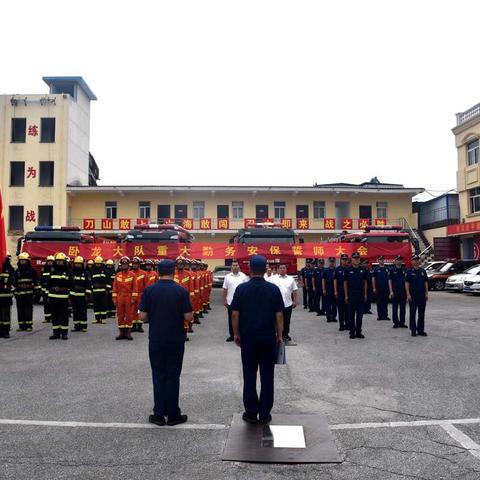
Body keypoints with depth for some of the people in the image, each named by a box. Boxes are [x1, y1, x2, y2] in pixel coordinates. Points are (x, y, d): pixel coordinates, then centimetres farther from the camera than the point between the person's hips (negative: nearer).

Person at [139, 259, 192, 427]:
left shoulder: (149, 290, -6)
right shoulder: (181, 291, -9)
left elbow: (143, 316, -5)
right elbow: (188, 317, -10)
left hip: (156, 339, 1)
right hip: (176, 340, -1)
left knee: (158, 376, 10)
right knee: (173, 376, 7)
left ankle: (159, 414, 14)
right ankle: (173, 415, 14)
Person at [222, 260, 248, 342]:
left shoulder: (243, 276, -2)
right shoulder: (227, 276, 3)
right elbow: (225, 289, 5)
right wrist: (224, 300, 2)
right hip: (230, 301, 2)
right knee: (231, 319, 9)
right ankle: (231, 335, 20)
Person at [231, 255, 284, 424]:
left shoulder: (241, 288, -5)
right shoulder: (274, 289, -5)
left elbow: (235, 314, -3)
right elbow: (279, 315, -4)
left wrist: (236, 334, 9)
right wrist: (280, 335, 7)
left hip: (247, 337, 0)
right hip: (268, 337, 0)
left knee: (249, 376, 9)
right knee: (267, 376, 8)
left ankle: (251, 413, 15)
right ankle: (265, 414, 14)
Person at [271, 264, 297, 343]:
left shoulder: (290, 279, 6)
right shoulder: (274, 279, -2)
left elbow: (294, 291, 9)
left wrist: (295, 301, 5)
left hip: (288, 303, 2)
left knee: (287, 320, 10)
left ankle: (286, 334, 24)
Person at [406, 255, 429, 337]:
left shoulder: (423, 271, 8)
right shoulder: (410, 272, -1)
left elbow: (426, 282, 10)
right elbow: (407, 283, -3)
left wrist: (426, 293, 2)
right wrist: (408, 294, -10)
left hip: (422, 295, 3)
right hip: (413, 295, -3)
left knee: (422, 313, 6)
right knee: (413, 313, 2)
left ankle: (421, 330, 14)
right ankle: (413, 330, 10)